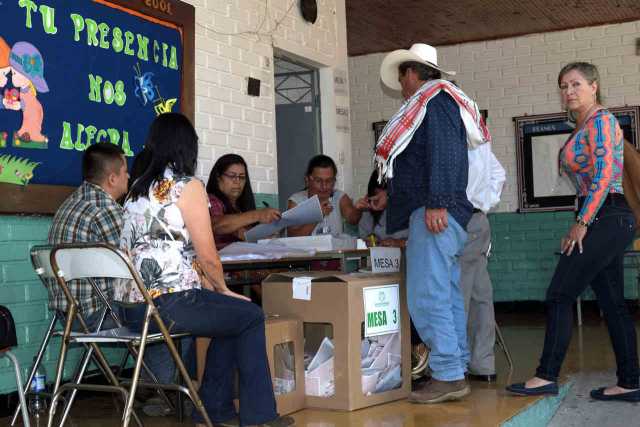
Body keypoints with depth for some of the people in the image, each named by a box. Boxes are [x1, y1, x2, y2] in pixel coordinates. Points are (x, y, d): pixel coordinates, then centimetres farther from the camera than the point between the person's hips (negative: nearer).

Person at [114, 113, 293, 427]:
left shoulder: (138, 189, 17)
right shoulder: (188, 187, -7)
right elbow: (207, 256, -10)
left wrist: (211, 288, 18)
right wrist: (223, 289, 10)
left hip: (129, 307, 8)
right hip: (167, 304, -8)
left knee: (230, 315, 26)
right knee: (251, 316, 12)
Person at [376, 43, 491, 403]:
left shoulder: (434, 98, -5)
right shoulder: (441, 103, 26)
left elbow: (442, 153, -18)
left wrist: (436, 203, -25)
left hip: (434, 211, -11)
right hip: (442, 213, 11)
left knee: (426, 296, -13)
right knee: (448, 294, 10)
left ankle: (447, 376, -12)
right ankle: (457, 369, 15)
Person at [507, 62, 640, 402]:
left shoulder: (600, 120, -7)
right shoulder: (581, 129, 21)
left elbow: (603, 175, -17)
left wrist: (582, 223, -17)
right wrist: (579, 225, 16)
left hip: (608, 218, -10)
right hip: (605, 223, 10)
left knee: (559, 295, -10)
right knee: (612, 303, 8)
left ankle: (547, 376, -7)